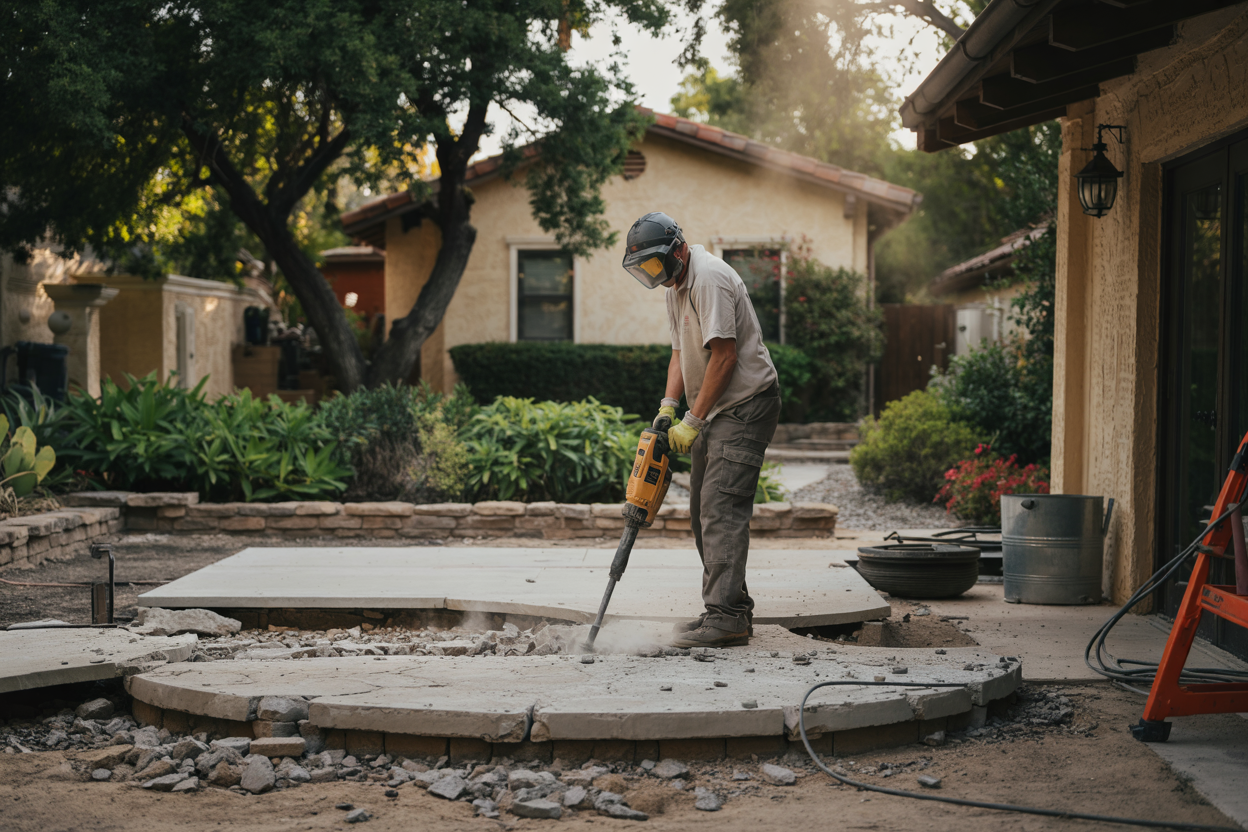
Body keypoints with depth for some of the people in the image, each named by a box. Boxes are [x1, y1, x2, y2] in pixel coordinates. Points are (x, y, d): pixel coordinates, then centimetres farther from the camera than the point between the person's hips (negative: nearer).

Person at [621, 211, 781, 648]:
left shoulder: (709, 279, -18)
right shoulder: (676, 285, 15)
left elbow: (724, 356, -22)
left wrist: (693, 422, -18)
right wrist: (668, 406, 2)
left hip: (746, 404, -10)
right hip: (717, 409, 10)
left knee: (721, 507, -17)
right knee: (703, 510, 9)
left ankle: (725, 616, -19)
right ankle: (734, 609, 14)